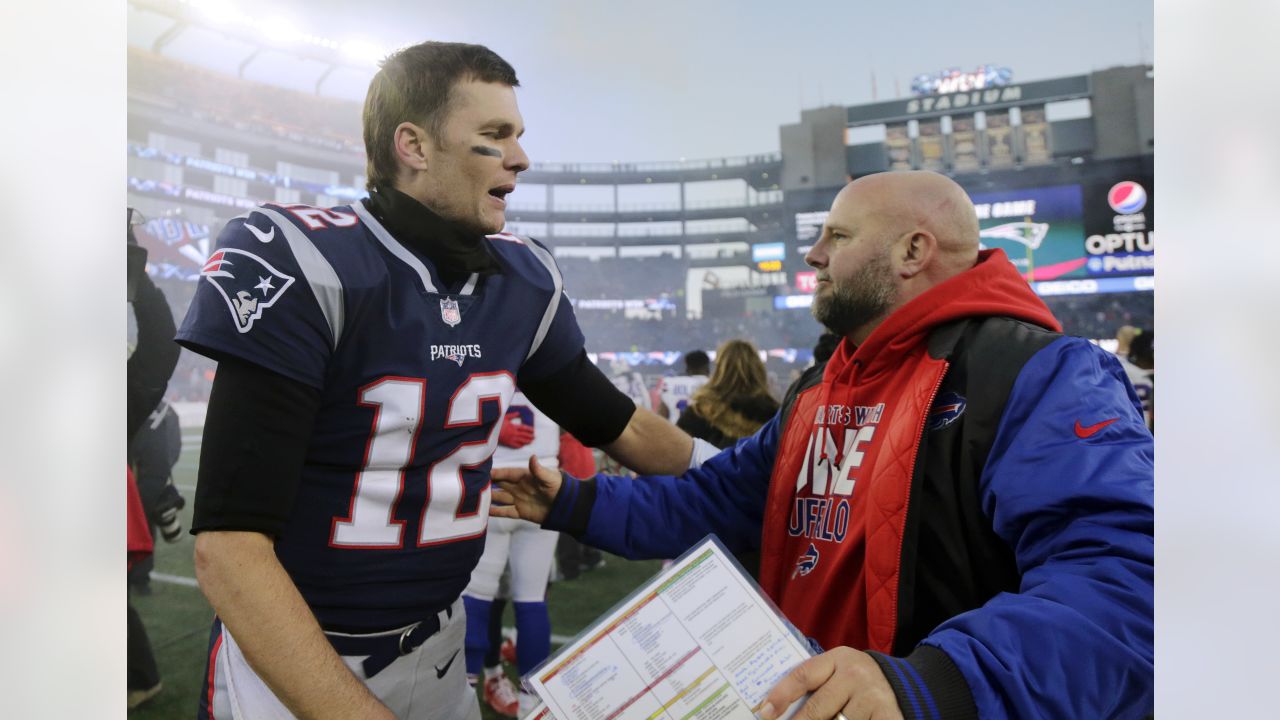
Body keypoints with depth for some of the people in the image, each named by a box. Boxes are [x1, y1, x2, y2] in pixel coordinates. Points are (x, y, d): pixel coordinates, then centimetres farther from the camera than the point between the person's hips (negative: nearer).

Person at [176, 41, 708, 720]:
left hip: (438, 647, 6)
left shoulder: (524, 280, -3)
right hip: (283, 660, -5)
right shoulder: (299, 261, -21)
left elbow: (617, 423, 11)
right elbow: (228, 545, -25)